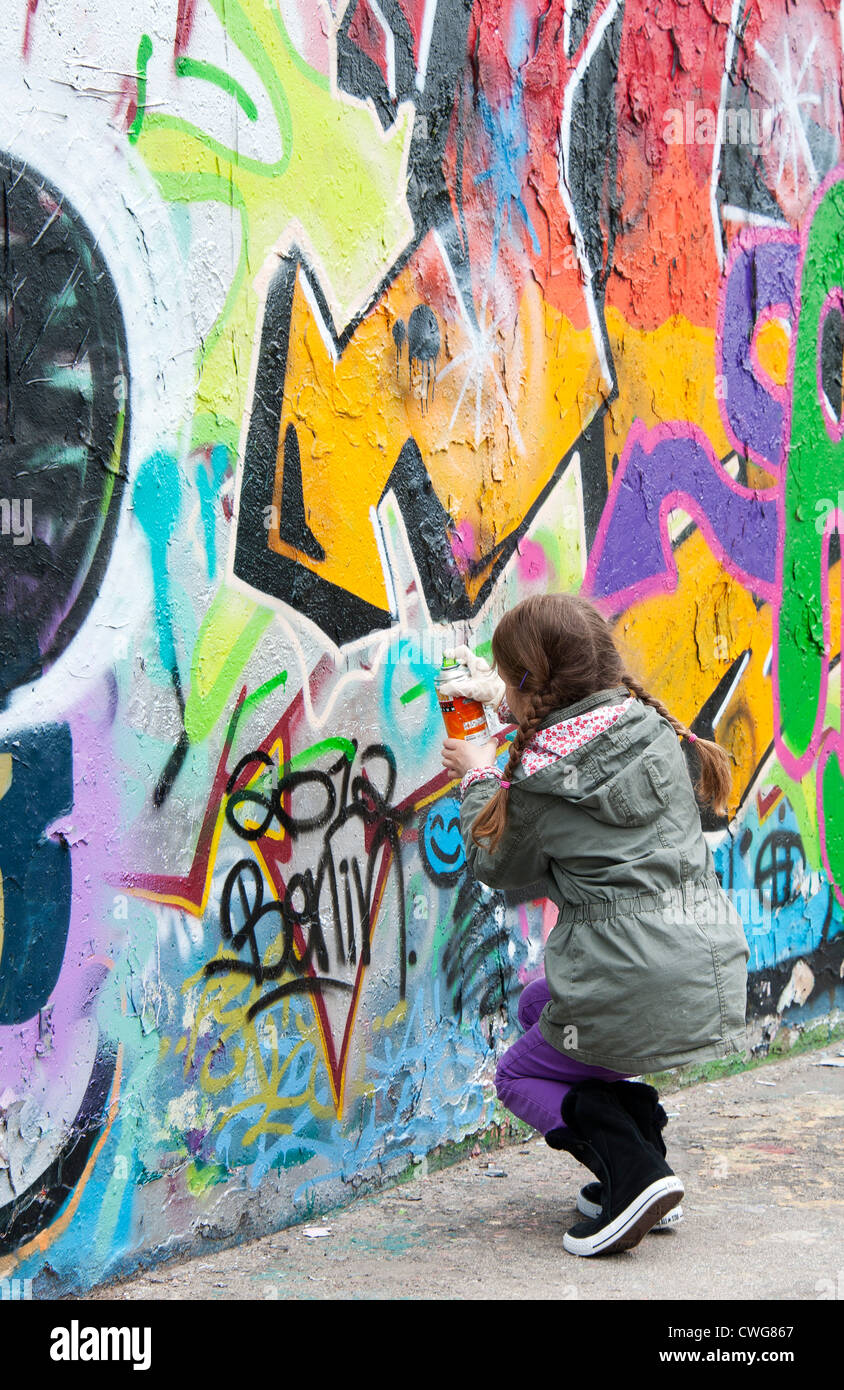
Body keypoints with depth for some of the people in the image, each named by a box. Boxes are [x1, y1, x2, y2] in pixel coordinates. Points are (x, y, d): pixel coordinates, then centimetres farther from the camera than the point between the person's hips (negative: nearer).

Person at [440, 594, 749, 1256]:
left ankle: (633, 1173, -4)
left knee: (519, 1076, 20)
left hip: (636, 993, -7)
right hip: (717, 972, 7)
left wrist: (479, 779, 21)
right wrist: (505, 704, 37)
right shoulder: (651, 727, 5)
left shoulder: (539, 777, -13)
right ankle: (641, 1164, 23)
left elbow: (498, 866, 7)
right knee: (539, 1004, 31)